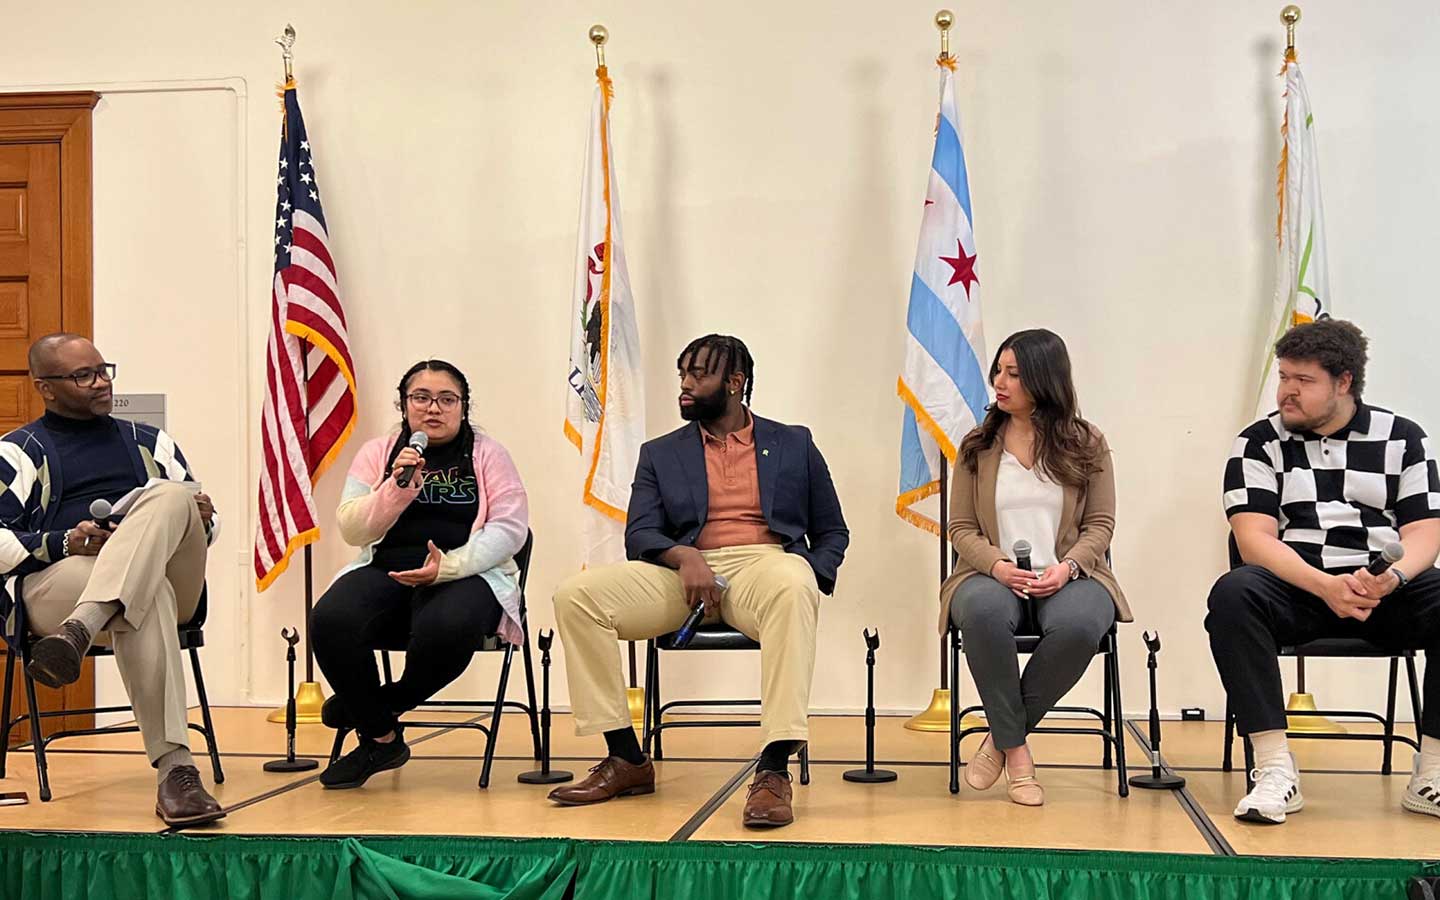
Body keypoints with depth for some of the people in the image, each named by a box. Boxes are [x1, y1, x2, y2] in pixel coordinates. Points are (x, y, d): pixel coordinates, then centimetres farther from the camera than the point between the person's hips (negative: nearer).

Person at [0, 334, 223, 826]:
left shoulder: (149, 442, 27)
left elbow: (203, 523, 27)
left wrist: (202, 520, 2)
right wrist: (64, 543, -15)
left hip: (170, 582, 3)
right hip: (57, 588, -3)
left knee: (169, 497, -29)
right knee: (147, 597, -39)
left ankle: (77, 633, -51)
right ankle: (174, 769, -50)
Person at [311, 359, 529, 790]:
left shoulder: (487, 453, 9)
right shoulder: (377, 453, 15)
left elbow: (510, 526, -2)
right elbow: (351, 529, 6)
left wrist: (448, 566, -16)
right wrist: (397, 488, -12)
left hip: (466, 575, -2)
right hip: (385, 571, 2)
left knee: (446, 628, -38)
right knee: (330, 621, -29)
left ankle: (384, 704, -4)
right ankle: (381, 738, -6)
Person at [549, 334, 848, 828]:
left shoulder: (794, 444, 18)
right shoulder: (660, 454, 20)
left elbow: (832, 533, 18)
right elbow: (639, 536, 8)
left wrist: (812, 578, -5)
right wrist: (683, 556, -16)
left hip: (765, 563, -2)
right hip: (684, 571, 2)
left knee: (793, 590, -40)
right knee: (575, 595, -22)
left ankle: (774, 772, -42)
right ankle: (627, 760, -15)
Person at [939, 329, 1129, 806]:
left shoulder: (1086, 444, 10)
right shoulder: (977, 446, 12)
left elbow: (1100, 524, 7)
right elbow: (961, 528, 8)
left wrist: (1067, 567, -14)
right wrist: (997, 565, -13)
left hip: (1066, 578, 0)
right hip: (994, 575, 0)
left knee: (1079, 624, -37)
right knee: (982, 613, -38)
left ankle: (1003, 735, -14)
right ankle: (1015, 750, -19)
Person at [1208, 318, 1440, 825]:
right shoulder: (1260, 444, 7)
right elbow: (1254, 538, -5)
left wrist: (1392, 577, -20)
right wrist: (1326, 586, -22)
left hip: (1386, 591, 1)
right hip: (1296, 589, -1)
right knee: (1233, 593, -33)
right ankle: (1275, 769, -31)